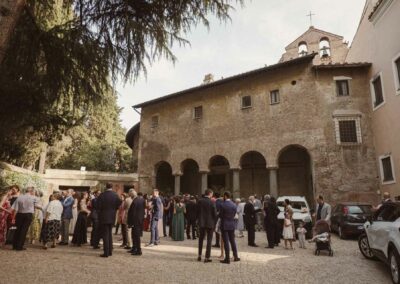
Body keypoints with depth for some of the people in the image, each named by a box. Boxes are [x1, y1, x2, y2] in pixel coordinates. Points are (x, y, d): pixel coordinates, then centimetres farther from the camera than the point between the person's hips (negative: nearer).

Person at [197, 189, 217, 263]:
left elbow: (197, 212, 2)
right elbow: (214, 213, -11)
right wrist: (215, 223, 5)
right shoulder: (211, 202, -14)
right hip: (210, 223, -4)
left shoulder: (200, 201, -3)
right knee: (209, 240, 6)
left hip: (202, 223, 4)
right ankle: (207, 257, 8)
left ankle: (199, 255, 23)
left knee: (201, 239, 18)